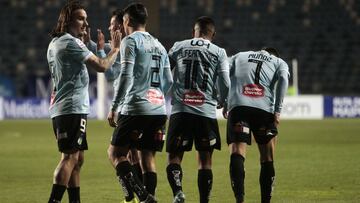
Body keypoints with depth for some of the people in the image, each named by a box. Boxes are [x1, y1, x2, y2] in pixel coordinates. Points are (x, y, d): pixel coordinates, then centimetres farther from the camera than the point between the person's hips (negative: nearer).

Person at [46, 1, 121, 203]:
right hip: (72, 108, -10)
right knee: (70, 157, -13)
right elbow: (101, 66, -16)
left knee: (77, 159, 13)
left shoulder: (55, 43, 18)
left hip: (61, 108, 10)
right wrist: (115, 49, 0)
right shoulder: (71, 42, -12)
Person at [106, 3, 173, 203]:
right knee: (148, 156, 10)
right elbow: (168, 81, 19)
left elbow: (126, 76, -13)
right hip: (159, 110, 7)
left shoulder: (130, 41, -3)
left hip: (136, 108, -7)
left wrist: (114, 107, -10)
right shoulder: (159, 45, 18)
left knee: (116, 152, -2)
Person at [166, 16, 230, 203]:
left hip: (180, 111, 0)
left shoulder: (178, 47, 8)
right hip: (207, 111, 0)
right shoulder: (219, 52, 6)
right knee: (205, 161, 10)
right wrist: (222, 102, 19)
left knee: (174, 157, 5)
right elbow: (225, 84, 0)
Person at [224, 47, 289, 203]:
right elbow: (283, 79, 3)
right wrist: (277, 110, -3)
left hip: (238, 107, 0)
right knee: (267, 160, 13)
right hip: (265, 109, 0)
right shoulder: (279, 62, 25)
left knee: (237, 153, -12)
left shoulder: (239, 57, 30)